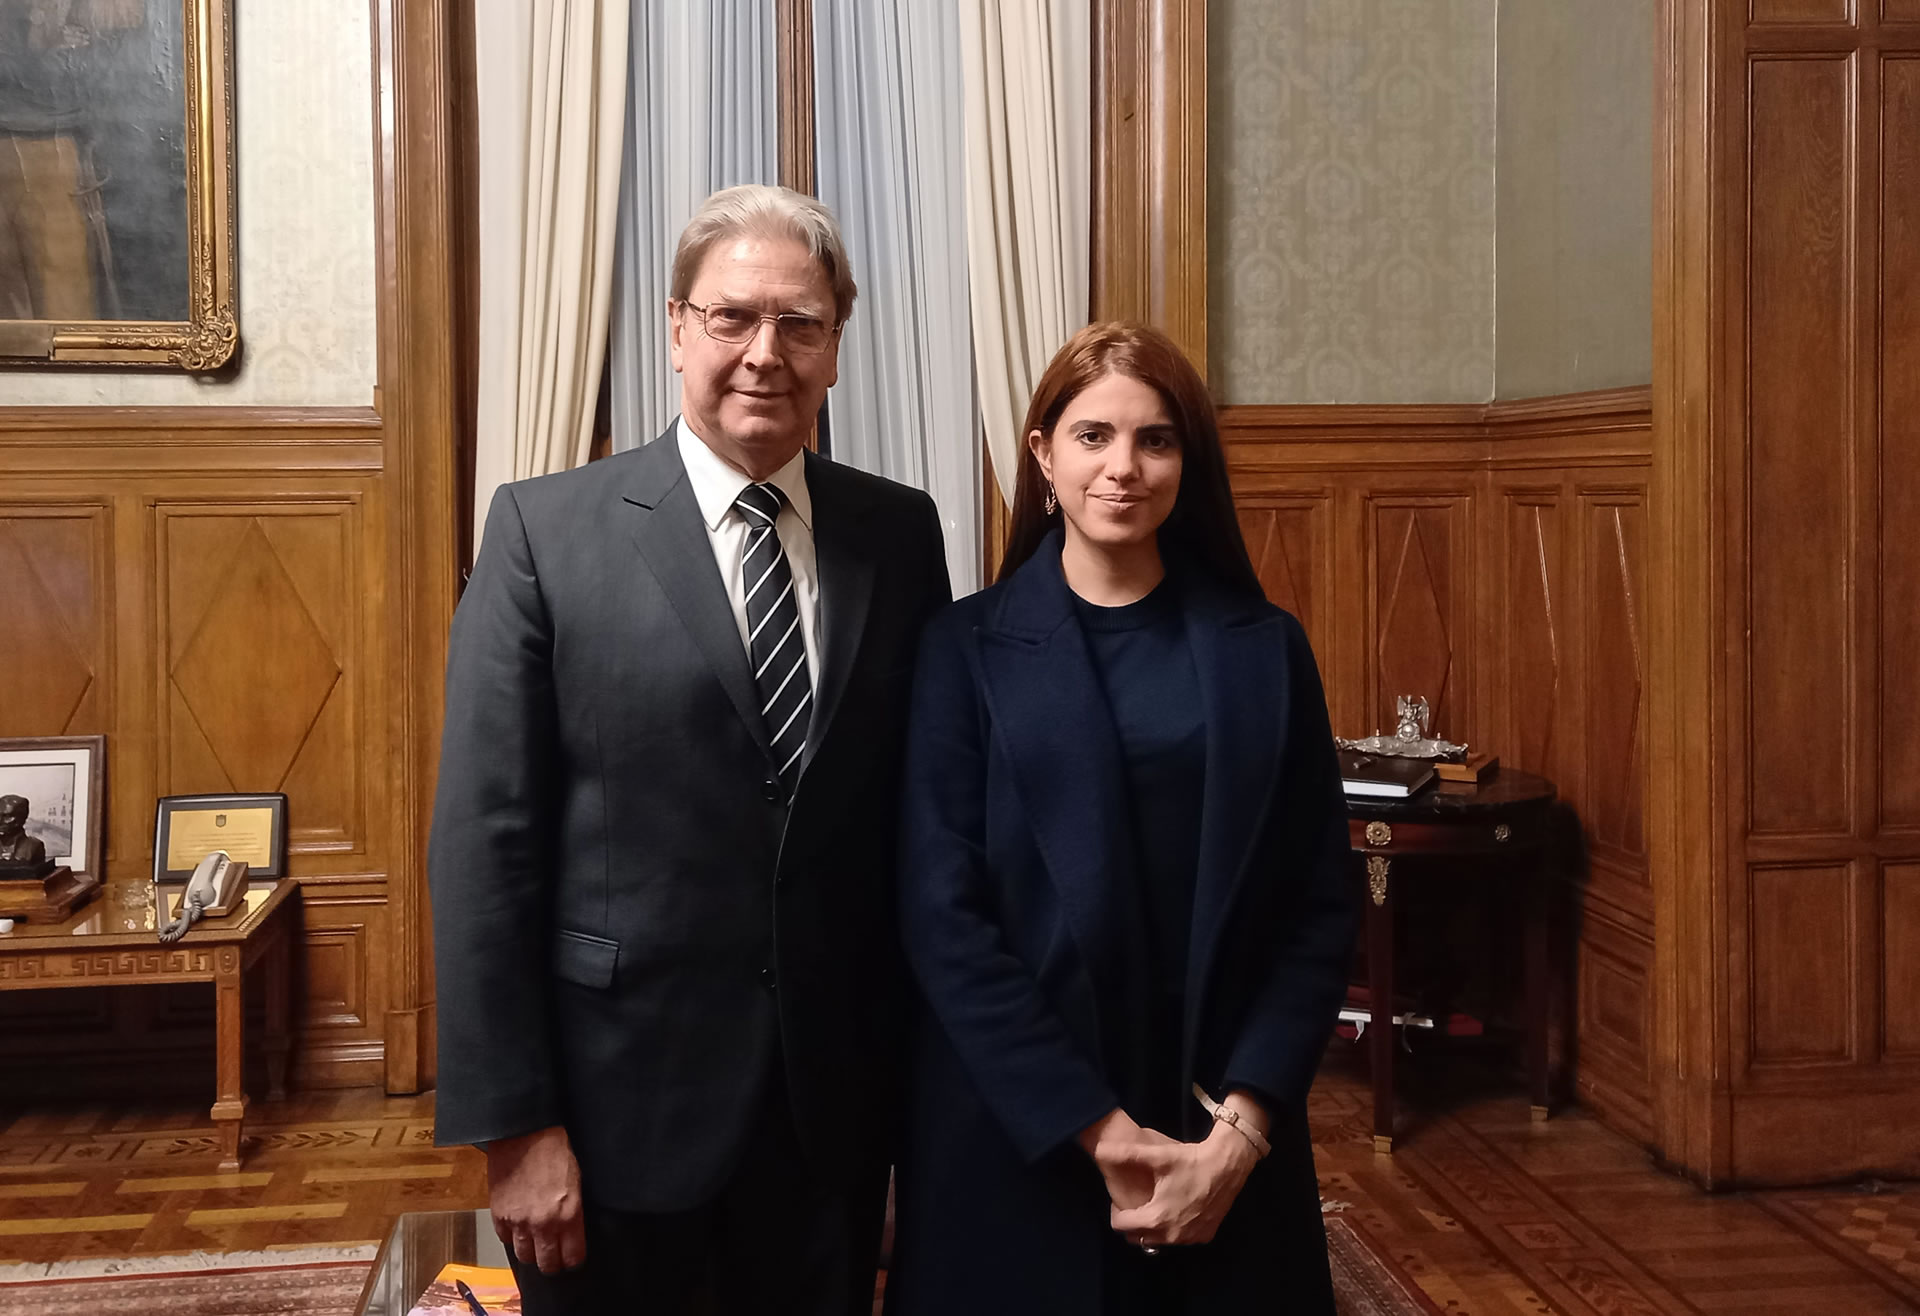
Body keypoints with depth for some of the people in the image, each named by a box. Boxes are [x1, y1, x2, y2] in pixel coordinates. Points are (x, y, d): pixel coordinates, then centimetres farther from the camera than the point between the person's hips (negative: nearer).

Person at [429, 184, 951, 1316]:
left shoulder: (901, 535, 3)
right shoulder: (548, 531, -6)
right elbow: (485, 842, -8)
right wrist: (513, 1126, -10)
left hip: (836, 1104, 3)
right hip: (621, 1105, -2)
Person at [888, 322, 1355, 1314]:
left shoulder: (1264, 651, 3)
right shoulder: (966, 650, -2)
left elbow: (1320, 909, 1)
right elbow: (941, 913, -8)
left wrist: (1242, 1128, -10)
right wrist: (1099, 1131, -14)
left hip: (1224, 1138, 2)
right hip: (1018, 1139, -1)